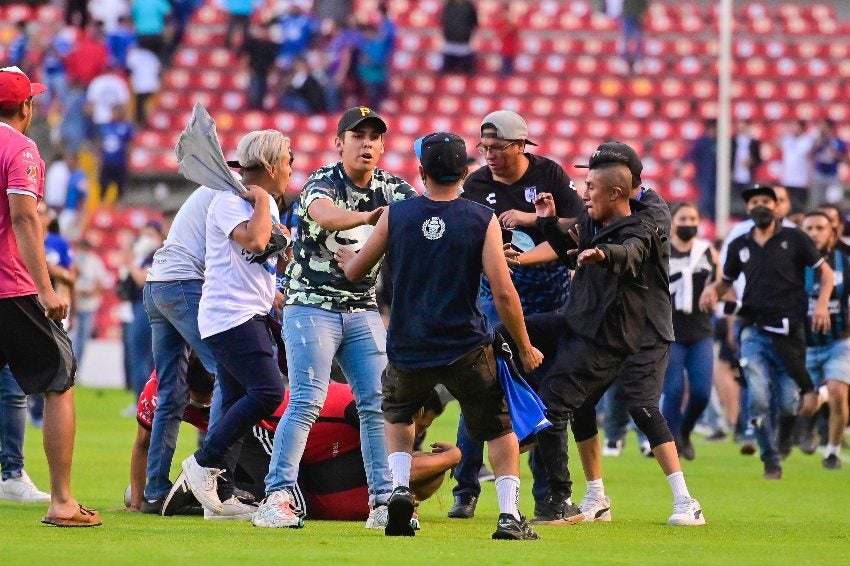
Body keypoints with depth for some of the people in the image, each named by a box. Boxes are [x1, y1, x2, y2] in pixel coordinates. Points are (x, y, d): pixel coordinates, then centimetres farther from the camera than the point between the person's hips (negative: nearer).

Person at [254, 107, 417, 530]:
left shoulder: (390, 187, 1)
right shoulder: (322, 184, -14)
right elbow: (325, 214, -38)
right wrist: (367, 217, -58)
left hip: (363, 310, 5)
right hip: (312, 306, -5)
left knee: (378, 403, -1)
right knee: (306, 403, -14)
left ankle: (383, 502, 2)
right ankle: (276, 497, -13)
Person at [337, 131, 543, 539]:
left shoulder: (396, 215, -2)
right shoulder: (483, 220, -6)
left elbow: (355, 272, 9)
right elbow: (503, 294, -9)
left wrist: (346, 258, 34)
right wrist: (525, 348, 5)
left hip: (407, 349, 2)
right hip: (465, 348, -2)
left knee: (397, 413, 30)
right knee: (499, 427, 15)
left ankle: (400, 488, 9)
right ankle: (509, 514, 0)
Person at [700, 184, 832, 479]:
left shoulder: (794, 239, 2)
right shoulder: (740, 246, 11)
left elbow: (825, 272, 5)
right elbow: (726, 281, 23)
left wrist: (822, 304, -11)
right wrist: (712, 290, -1)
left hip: (789, 331, -2)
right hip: (754, 332, 2)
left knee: (788, 403, -5)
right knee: (758, 398, -13)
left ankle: (809, 393, 33)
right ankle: (771, 462, 2)